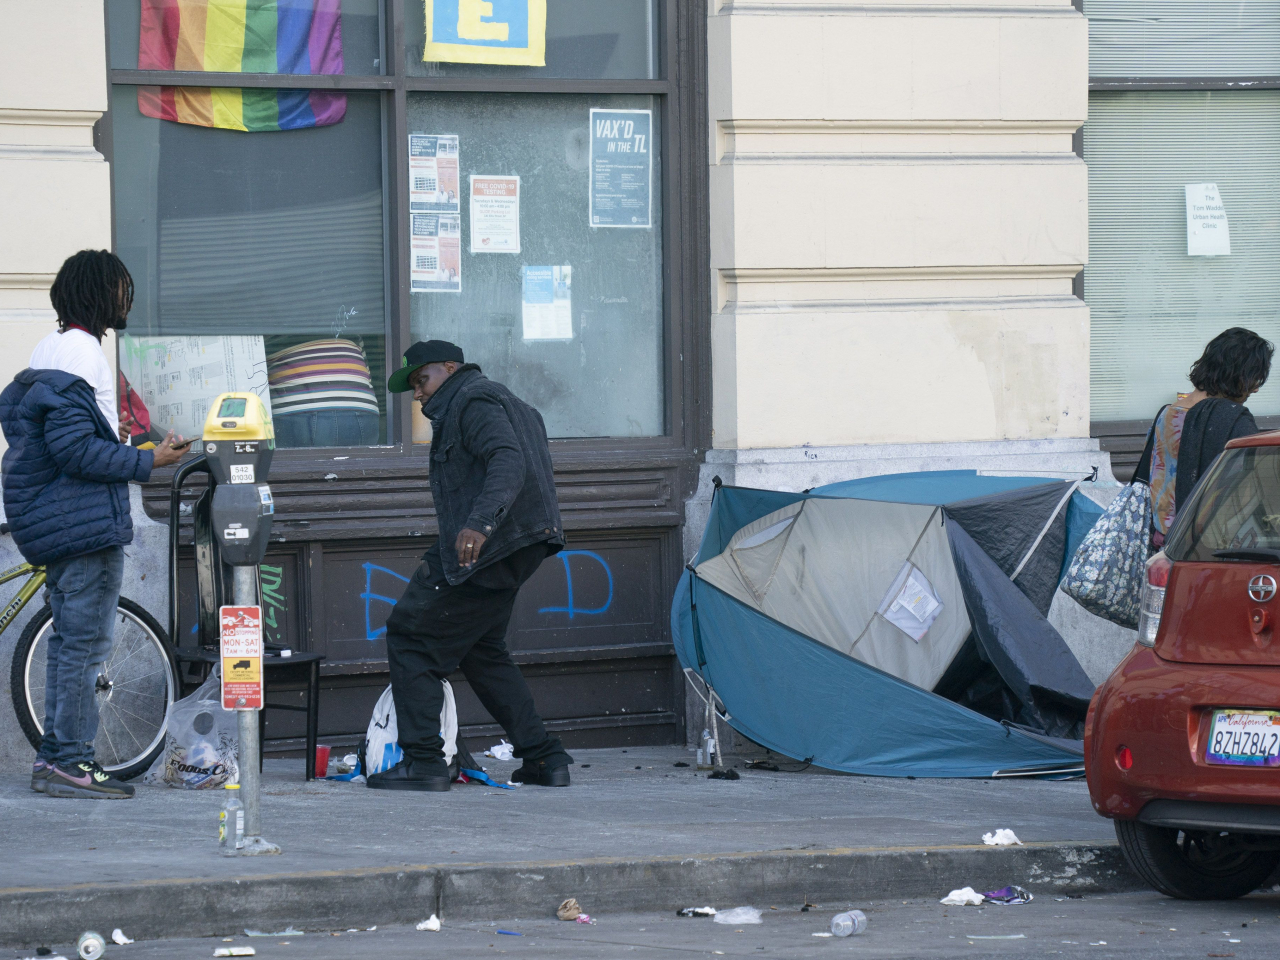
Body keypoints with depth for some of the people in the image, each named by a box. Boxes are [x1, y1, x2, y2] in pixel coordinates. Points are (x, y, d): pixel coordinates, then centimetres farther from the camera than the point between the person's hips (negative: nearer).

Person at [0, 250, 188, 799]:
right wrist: (146, 461, -19)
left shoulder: (51, 348, 16)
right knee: (86, 640, -8)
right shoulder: (80, 352, -15)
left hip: (59, 525, 10)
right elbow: (75, 449, -21)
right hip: (88, 524, -10)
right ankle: (70, 760, -7)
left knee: (69, 640, 14)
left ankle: (55, 756, 17)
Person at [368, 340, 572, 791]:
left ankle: (423, 762, -7)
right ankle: (545, 757, 14)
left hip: (484, 549, -11)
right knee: (481, 652, 20)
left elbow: (508, 462, -24)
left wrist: (480, 522, -39)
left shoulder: (473, 400, -8)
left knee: (410, 635, -4)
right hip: (519, 550, 11)